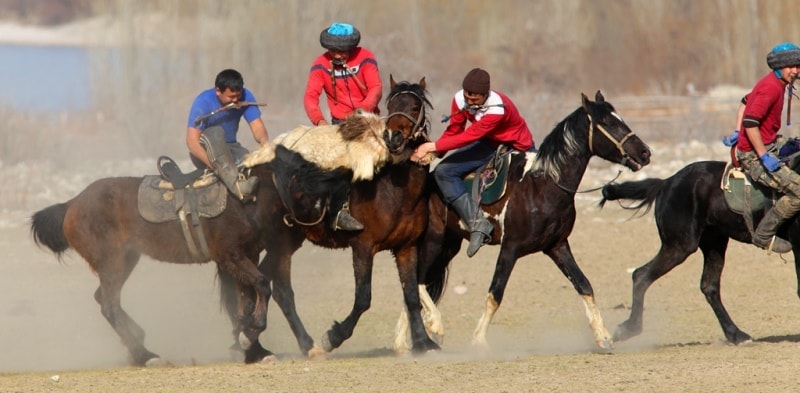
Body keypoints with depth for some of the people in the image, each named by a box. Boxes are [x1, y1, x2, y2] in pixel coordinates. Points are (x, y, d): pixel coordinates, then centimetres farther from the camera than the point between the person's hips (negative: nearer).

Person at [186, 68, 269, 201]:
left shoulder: (245, 97, -10)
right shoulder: (203, 102, -22)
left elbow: (257, 127, -15)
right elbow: (192, 141, -27)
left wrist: (265, 142, -40)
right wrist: (215, 166, -38)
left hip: (229, 149, 4)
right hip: (204, 152, -4)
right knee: (215, 132, -37)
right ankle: (235, 184, -52)